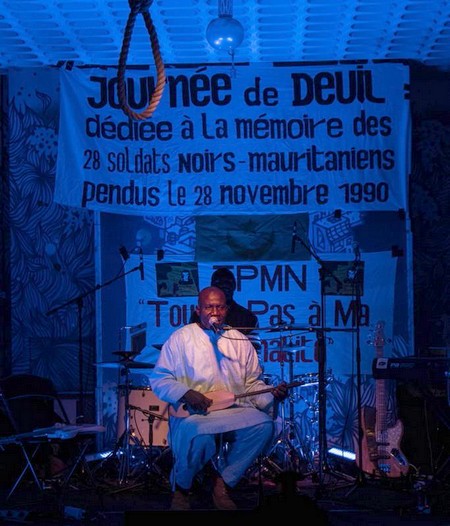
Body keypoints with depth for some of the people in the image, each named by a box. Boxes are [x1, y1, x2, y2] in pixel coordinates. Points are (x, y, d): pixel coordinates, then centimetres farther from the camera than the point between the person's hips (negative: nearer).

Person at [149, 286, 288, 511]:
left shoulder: (240, 341, 16)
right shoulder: (181, 338, 4)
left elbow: (252, 382, 18)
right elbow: (159, 378, 1)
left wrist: (272, 394, -3)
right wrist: (186, 394, -16)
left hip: (234, 410, 4)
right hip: (191, 413, -4)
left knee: (263, 424, -26)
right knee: (199, 435, -38)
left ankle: (223, 482, -10)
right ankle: (181, 487, -6)